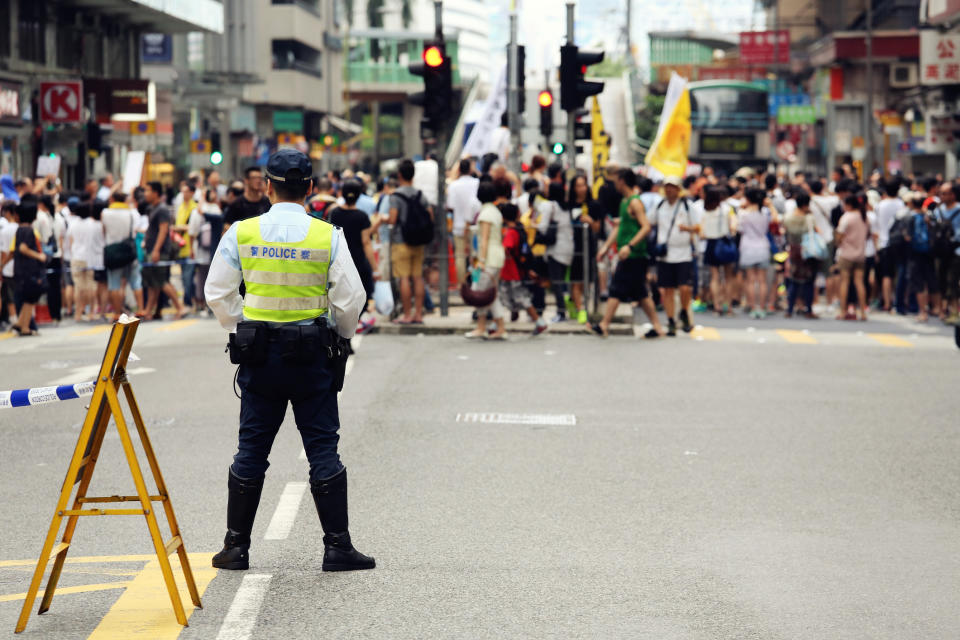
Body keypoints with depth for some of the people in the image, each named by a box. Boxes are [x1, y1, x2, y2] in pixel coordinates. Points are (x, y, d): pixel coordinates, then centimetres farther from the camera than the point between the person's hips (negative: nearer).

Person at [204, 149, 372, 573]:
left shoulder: (241, 233, -2)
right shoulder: (328, 236, -7)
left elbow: (218, 293, 2)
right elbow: (350, 299, -6)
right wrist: (341, 337, 11)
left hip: (258, 352, 2)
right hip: (313, 357, -1)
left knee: (251, 449, 8)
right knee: (323, 449, 3)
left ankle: (236, 546, 12)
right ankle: (337, 546, 3)